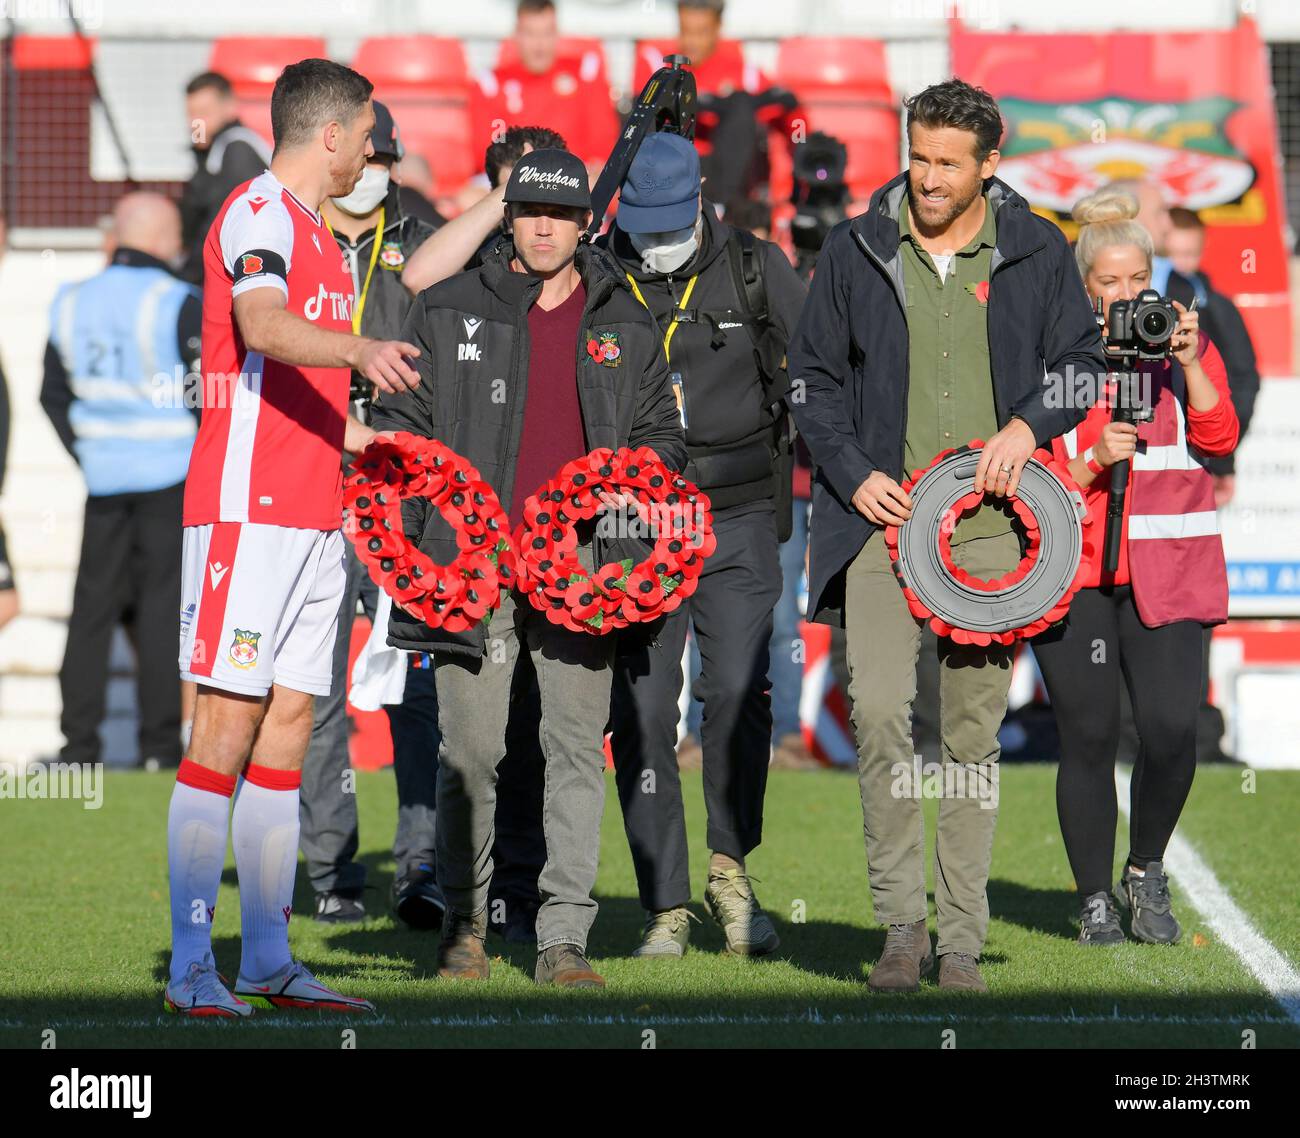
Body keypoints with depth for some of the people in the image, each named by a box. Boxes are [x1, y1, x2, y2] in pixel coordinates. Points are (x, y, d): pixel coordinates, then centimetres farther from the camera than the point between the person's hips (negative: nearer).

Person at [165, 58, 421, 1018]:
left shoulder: (317, 232, 22)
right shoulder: (259, 212, -8)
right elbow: (262, 327, -29)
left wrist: (362, 438, 21)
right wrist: (361, 351, -44)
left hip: (312, 515, 9)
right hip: (247, 507, -9)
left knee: (287, 728, 8)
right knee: (229, 724, -10)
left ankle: (269, 960, 12)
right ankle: (191, 967, -10)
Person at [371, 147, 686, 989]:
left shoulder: (625, 326, 11)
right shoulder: (449, 313, 6)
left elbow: (661, 435, 19)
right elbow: (400, 422, 9)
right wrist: (406, 531, -2)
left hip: (580, 567, 1)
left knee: (578, 747, -1)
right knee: (470, 749, 0)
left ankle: (565, 936, 1)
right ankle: (465, 923, 13)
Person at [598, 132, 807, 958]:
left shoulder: (756, 269, 1)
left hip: (737, 525, 0)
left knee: (738, 694, -14)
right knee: (642, 714, -2)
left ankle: (731, 867, 9)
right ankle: (666, 909, 6)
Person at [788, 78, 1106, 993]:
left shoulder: (1036, 252, 6)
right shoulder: (857, 251, 6)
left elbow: (1081, 358, 14)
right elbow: (815, 375, 12)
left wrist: (1028, 426, -5)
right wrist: (853, 472, -2)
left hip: (990, 526, 0)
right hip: (884, 512, 0)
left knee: (976, 730, 2)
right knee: (878, 712, -15)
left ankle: (962, 943, 9)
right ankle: (903, 924, -5)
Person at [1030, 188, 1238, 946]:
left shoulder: (1183, 341, 10)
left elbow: (1219, 440, -1)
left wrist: (1188, 363, -13)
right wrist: (1093, 461, -14)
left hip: (1166, 568, 1)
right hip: (1075, 567, -1)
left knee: (1173, 727, -12)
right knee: (1090, 737, -2)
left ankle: (1147, 870, 12)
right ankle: (1096, 899, 12)